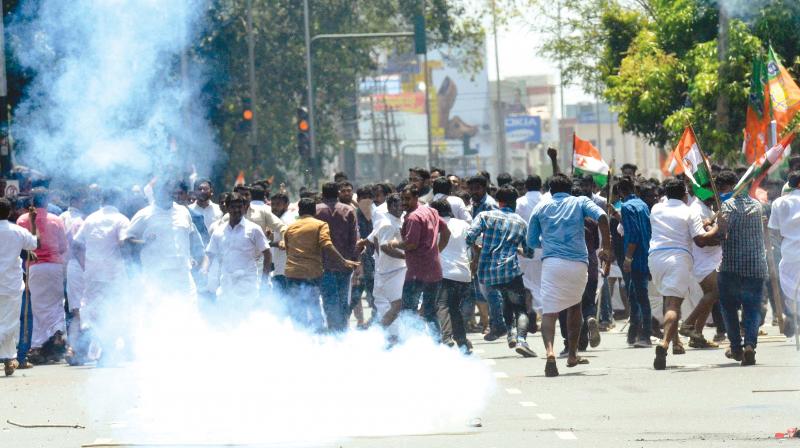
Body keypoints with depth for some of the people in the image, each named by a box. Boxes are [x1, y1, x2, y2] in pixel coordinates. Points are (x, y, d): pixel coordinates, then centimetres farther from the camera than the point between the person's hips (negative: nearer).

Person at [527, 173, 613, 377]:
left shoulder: (541, 207, 16)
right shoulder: (580, 202, 13)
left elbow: (531, 241, 21)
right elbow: (602, 217, -6)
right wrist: (607, 248, -3)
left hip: (552, 263, -1)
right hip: (578, 263, 1)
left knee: (549, 312, -8)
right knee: (575, 305, 26)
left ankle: (550, 351, -35)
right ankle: (572, 355, 30)